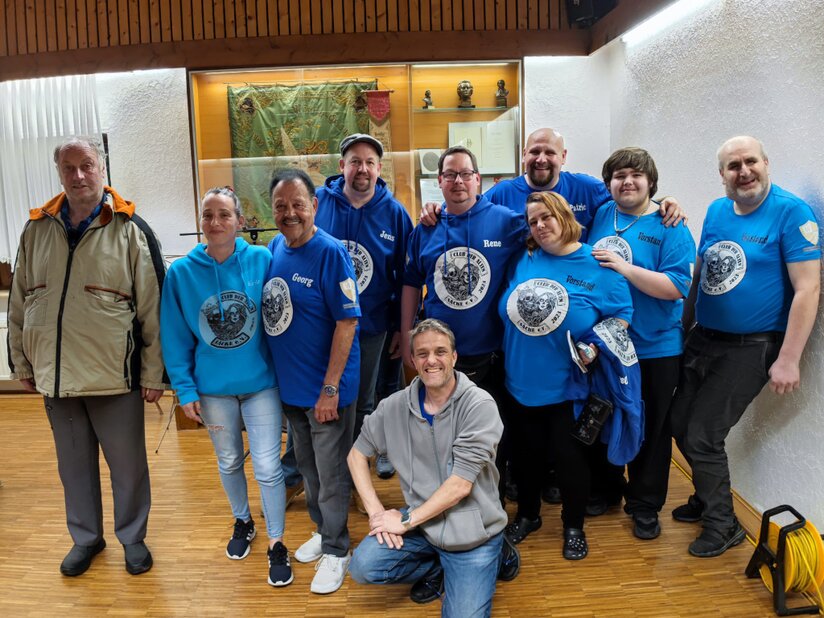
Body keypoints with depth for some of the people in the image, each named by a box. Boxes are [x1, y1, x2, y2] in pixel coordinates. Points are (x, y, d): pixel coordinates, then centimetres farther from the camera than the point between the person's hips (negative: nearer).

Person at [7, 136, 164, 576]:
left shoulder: (131, 231, -7)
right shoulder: (37, 229, 5)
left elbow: (153, 309, -8)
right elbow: (18, 303, 12)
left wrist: (153, 374, -8)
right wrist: (21, 363, 12)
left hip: (114, 377, -4)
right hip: (54, 376, 4)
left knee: (128, 465, 10)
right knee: (74, 465, 18)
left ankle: (133, 538, 31)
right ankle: (86, 538, 38)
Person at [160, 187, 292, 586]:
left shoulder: (262, 261, -12)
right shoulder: (181, 272, -8)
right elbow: (175, 337, -2)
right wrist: (184, 389, -4)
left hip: (261, 382, -2)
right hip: (213, 388, 2)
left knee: (268, 467, 1)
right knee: (229, 463, 21)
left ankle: (276, 544, 23)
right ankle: (242, 522, 47)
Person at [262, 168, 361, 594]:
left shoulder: (330, 253, -18)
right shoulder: (273, 249, 2)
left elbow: (347, 322, -19)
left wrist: (330, 388, -19)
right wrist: (271, 373, 9)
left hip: (326, 387, -6)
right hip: (287, 383, 7)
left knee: (331, 474, 8)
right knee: (306, 466, 22)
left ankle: (335, 551, 28)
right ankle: (322, 531, 43)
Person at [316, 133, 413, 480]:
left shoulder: (394, 213, -4)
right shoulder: (317, 202, -6)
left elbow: (405, 276, 1)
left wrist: (401, 327, 2)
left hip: (371, 326, 0)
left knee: (362, 401, 15)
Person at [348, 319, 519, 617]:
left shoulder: (479, 406, -18)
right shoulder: (395, 406, -5)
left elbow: (460, 485, -21)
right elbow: (357, 454, 5)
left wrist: (405, 521, -16)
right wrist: (376, 511, -7)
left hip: (472, 532, -3)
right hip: (422, 522, 4)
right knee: (363, 567, -15)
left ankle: (495, 556, 16)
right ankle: (437, 569, 11)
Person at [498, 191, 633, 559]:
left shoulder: (597, 264, -8)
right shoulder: (524, 260, 1)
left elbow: (621, 313, -5)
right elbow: (506, 311, 14)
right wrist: (508, 354, 6)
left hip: (568, 386, -3)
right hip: (521, 381, 4)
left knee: (570, 455, 8)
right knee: (525, 452, 16)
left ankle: (574, 527, 30)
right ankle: (527, 515, 39)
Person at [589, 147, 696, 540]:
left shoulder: (669, 226, -10)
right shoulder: (602, 216, 2)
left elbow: (677, 287, -20)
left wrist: (623, 267, -26)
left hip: (655, 348, -4)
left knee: (652, 429, 10)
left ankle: (645, 506, 27)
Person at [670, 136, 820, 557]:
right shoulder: (716, 211, 5)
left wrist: (787, 360, -19)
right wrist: (683, 328, 15)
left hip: (750, 348, -6)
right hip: (702, 340, 6)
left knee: (702, 436, -3)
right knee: (680, 423, 13)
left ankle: (722, 525, 20)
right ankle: (708, 496, 38)